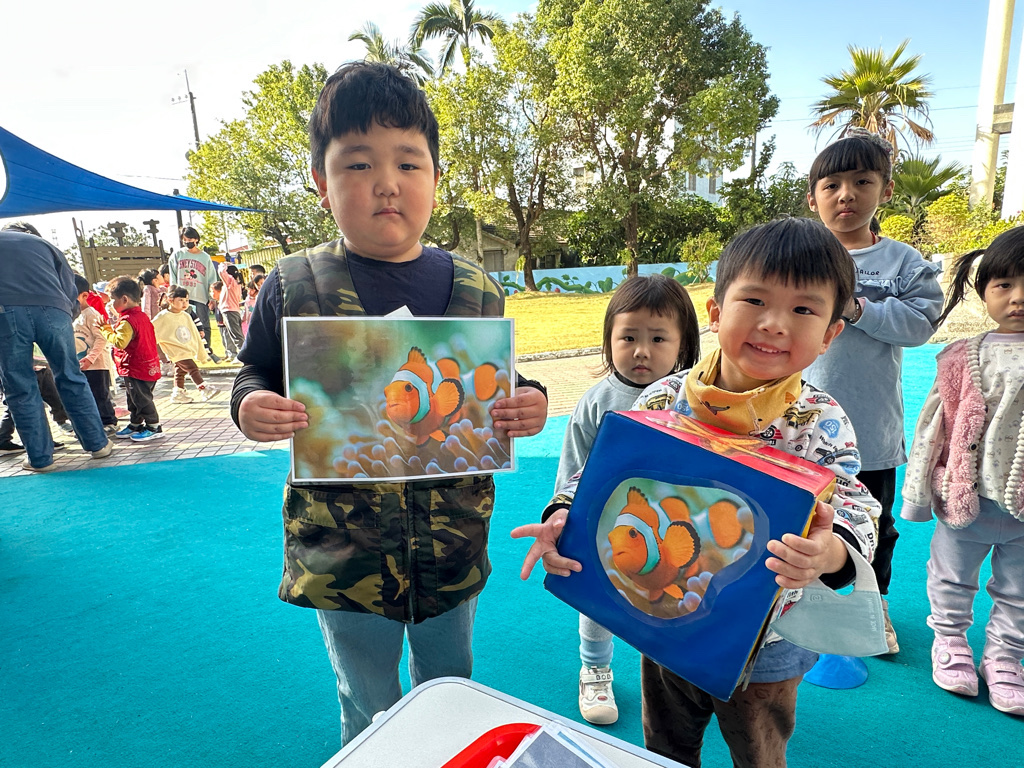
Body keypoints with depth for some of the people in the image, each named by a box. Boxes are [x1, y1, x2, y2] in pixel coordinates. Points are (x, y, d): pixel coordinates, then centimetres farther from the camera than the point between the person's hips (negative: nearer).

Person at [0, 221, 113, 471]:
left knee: (21, 389, 7)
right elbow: (72, 293, 20)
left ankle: (40, 458, 10)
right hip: (52, 309, 1)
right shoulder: (43, 244, 29)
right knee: (71, 379, 12)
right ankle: (98, 444, 17)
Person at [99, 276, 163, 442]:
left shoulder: (127, 321, -20)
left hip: (135, 369, -10)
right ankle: (135, 424, 30)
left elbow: (120, 342, -26)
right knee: (134, 398, 20)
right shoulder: (142, 316, 11)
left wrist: (106, 330, -13)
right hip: (148, 366, 10)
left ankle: (154, 426, 4)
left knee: (141, 398, -2)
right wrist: (112, 329, 15)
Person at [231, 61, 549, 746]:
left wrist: (528, 405, -16)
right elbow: (256, 374, 3)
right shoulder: (293, 286, -8)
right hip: (343, 550, -1)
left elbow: (499, 391, 5)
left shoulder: (476, 290, -5)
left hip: (454, 542, 2)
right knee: (369, 712, 21)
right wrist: (250, 406, -19)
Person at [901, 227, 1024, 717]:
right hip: (966, 498, -1)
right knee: (953, 576, 18)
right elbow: (937, 424, -4)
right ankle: (950, 637, 41)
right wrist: (920, 491, -3)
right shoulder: (964, 358, -8)